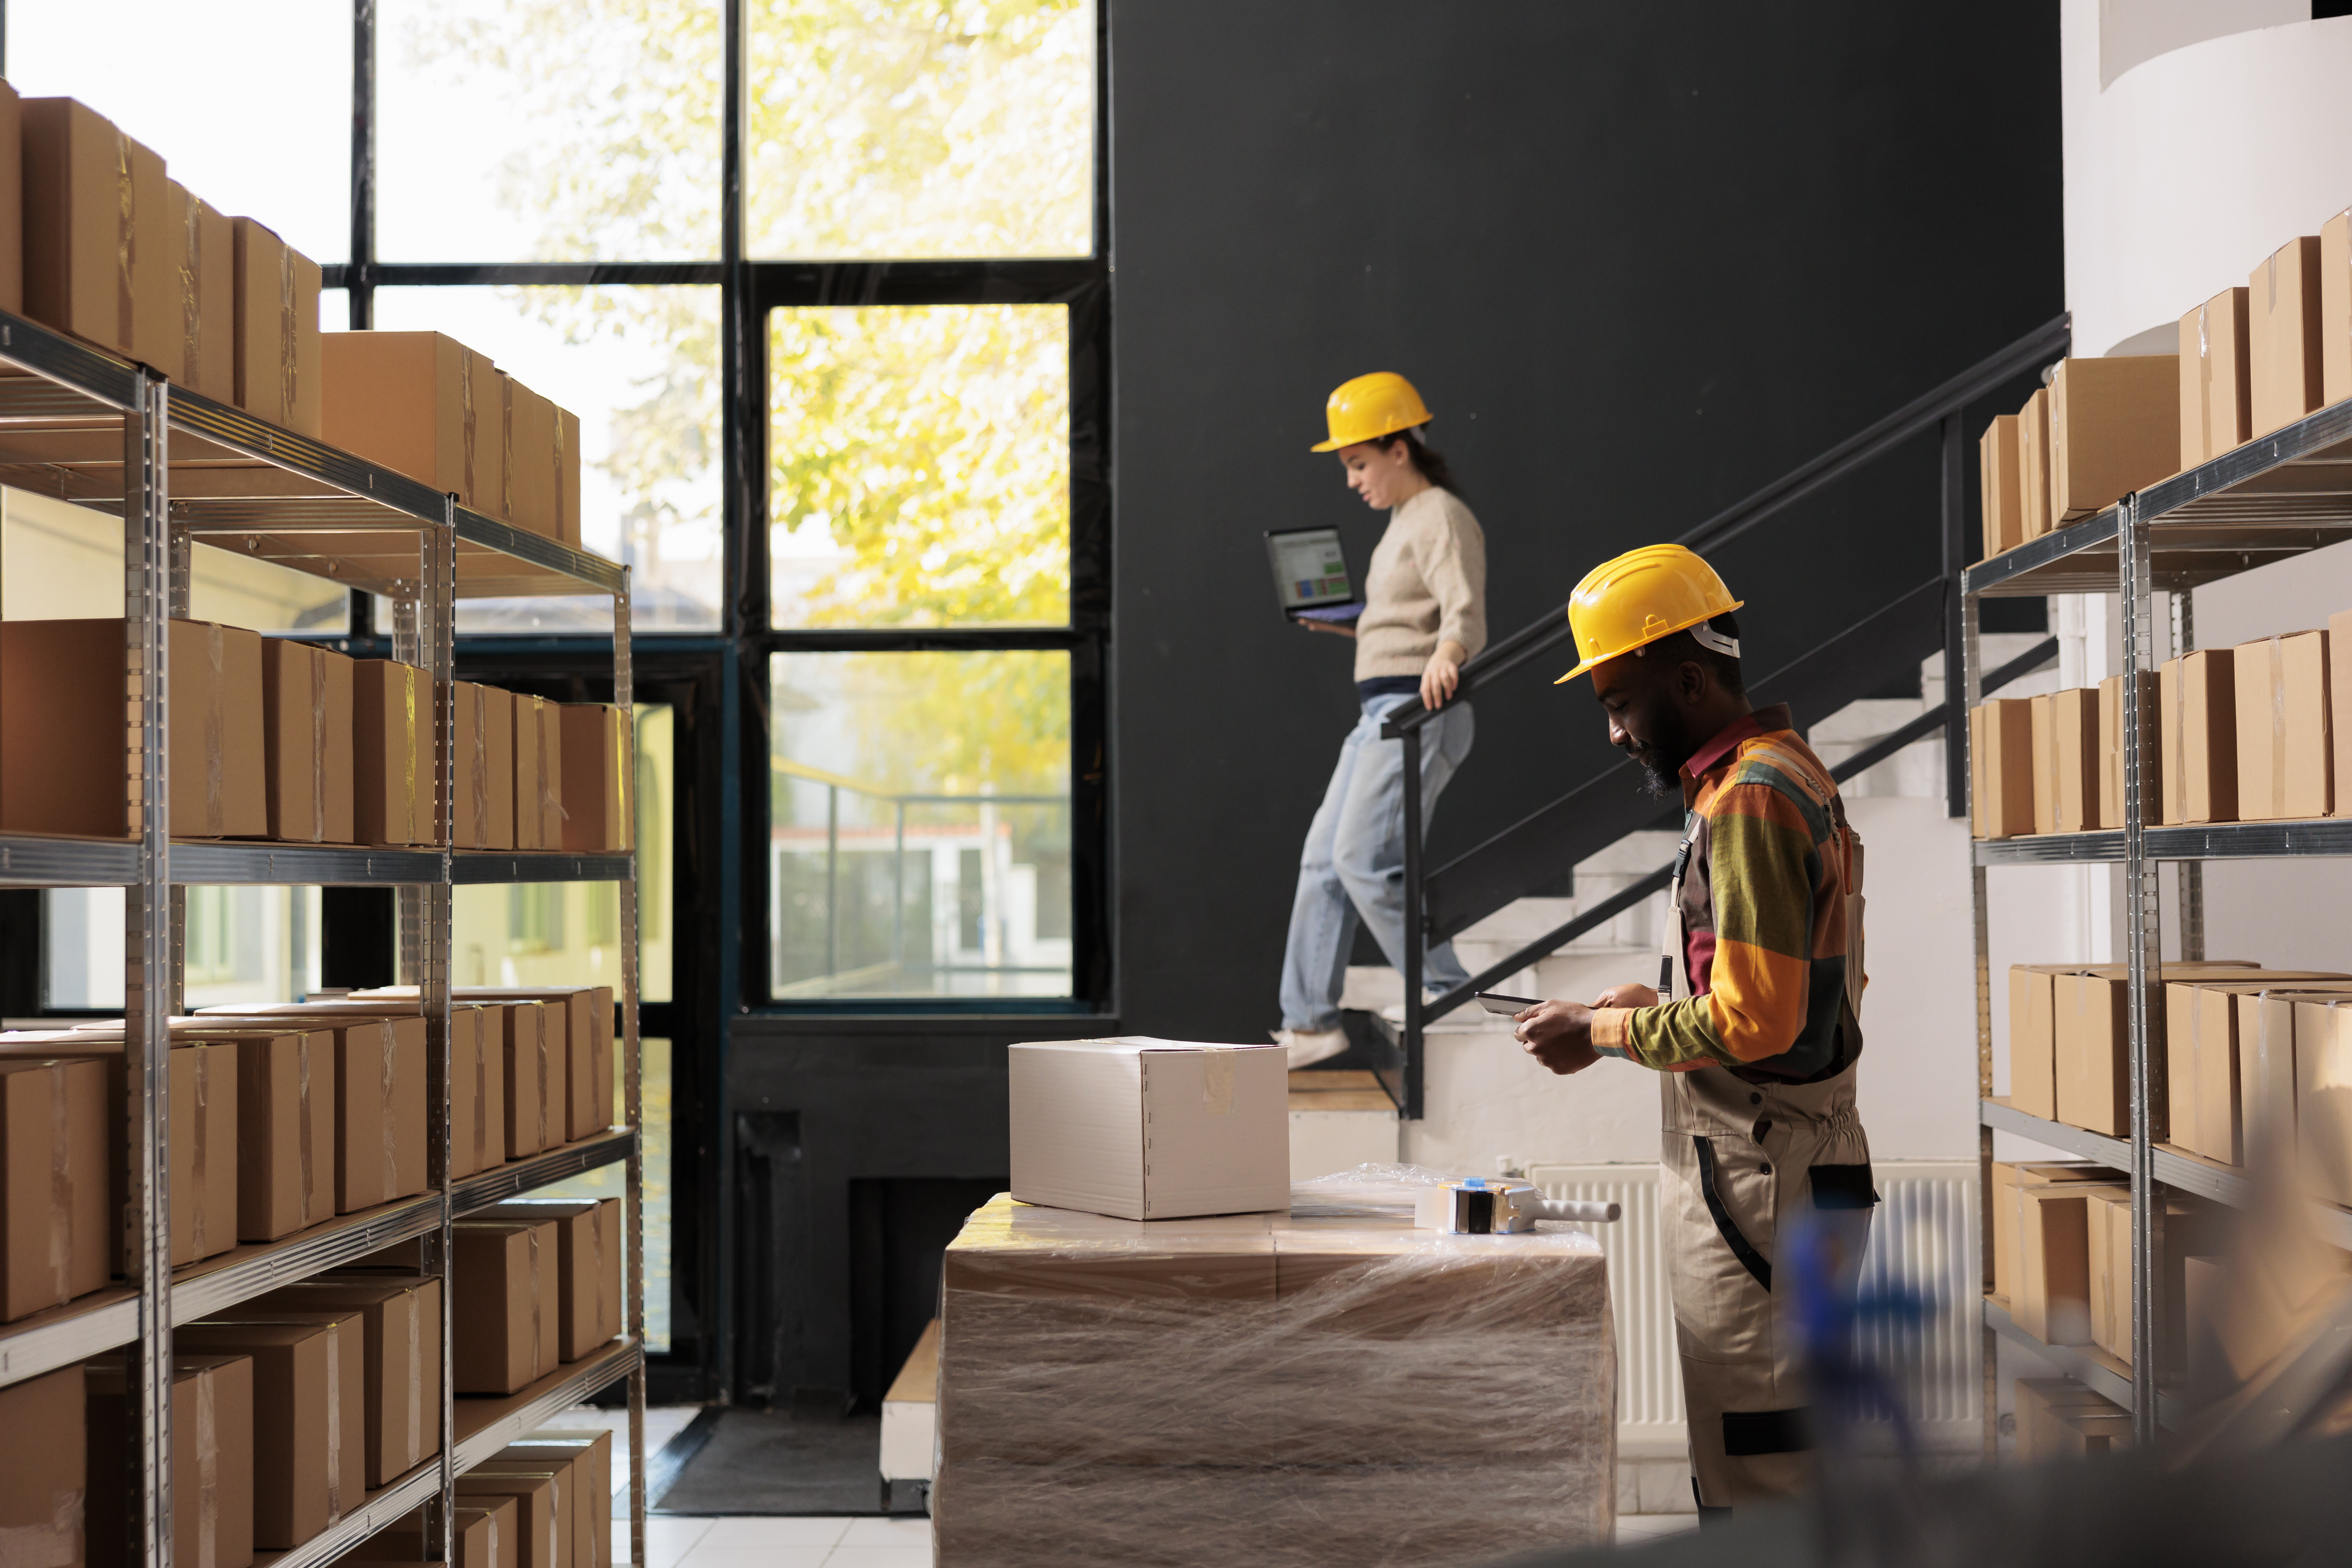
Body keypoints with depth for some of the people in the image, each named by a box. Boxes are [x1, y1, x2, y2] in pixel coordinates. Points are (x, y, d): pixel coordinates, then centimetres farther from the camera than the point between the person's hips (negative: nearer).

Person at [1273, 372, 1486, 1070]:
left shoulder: (1442, 518, -11)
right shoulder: (1405, 521, 20)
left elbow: (1464, 613, -26)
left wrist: (1444, 659, -45)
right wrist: (1343, 624, 19)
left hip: (1419, 712, -11)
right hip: (1382, 712, 11)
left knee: (1365, 860, -18)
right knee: (1323, 859, 10)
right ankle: (1310, 1023, 16)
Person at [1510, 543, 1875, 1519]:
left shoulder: (1751, 801, -17)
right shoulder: (1789, 777, 16)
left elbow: (1754, 1024, -23)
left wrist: (1603, 1034, -10)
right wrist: (1650, 1003, 12)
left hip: (1758, 1193, -11)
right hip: (1769, 1179, 11)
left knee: (1757, 1490, -5)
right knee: (1765, 1464, 16)